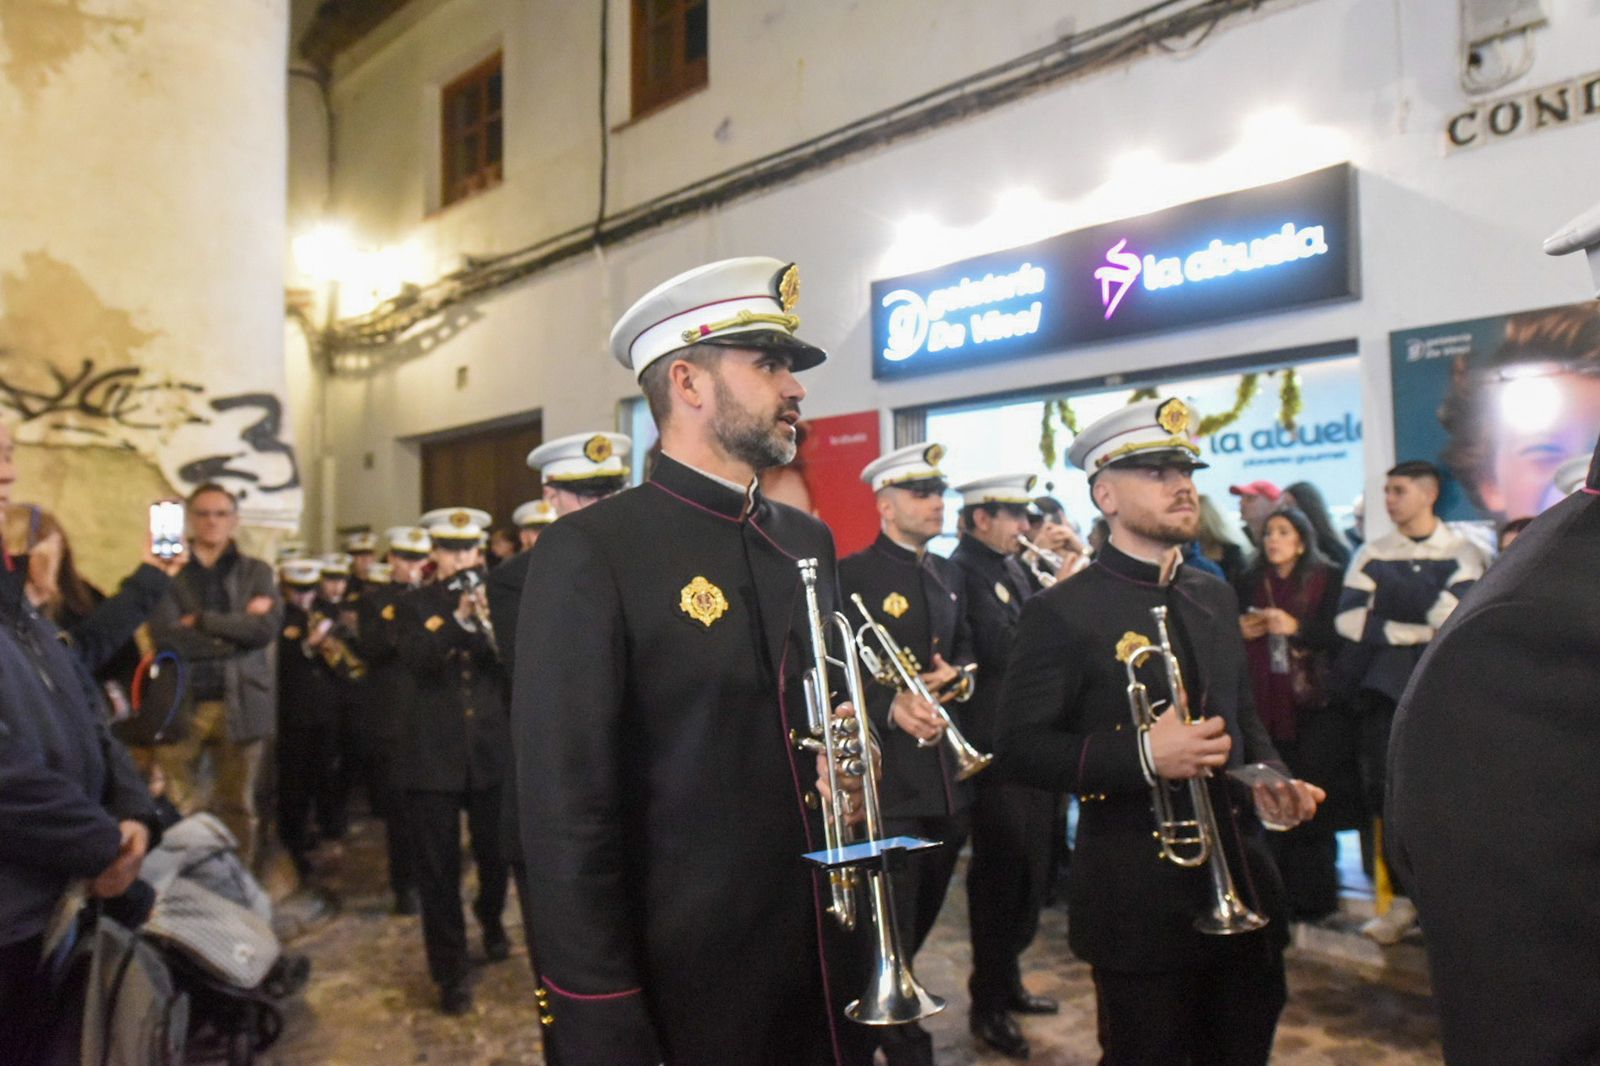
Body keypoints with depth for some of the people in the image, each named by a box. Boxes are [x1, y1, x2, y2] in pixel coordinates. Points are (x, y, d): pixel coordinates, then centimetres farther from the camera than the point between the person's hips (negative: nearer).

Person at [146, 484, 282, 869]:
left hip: (240, 703, 1)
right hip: (180, 703, -1)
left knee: (238, 807, 9)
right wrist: (235, 629, -11)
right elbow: (166, 636, -10)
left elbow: (267, 627, -9)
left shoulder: (257, 572, 9)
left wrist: (202, 621, -10)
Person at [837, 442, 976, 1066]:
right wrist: (890, 706, -29)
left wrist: (957, 675, -2)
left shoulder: (950, 576, 13)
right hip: (888, 781, -7)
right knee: (892, 934, 2)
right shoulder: (850, 576, -11)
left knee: (921, 921, 21)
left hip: (952, 775, 8)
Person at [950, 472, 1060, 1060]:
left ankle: (1007, 981, 35)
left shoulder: (1013, 569, 12)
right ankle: (988, 1005, 19)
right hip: (996, 747, -9)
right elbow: (999, 650, -26)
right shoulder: (963, 572, -15)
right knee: (1001, 875, 3)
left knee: (1028, 871, 18)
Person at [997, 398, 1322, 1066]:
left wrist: (1268, 780, 1)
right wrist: (1142, 756, -26)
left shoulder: (1216, 598, 11)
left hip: (1243, 891, 7)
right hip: (1142, 908, -6)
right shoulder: (1062, 613, -11)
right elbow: (1021, 747, -15)